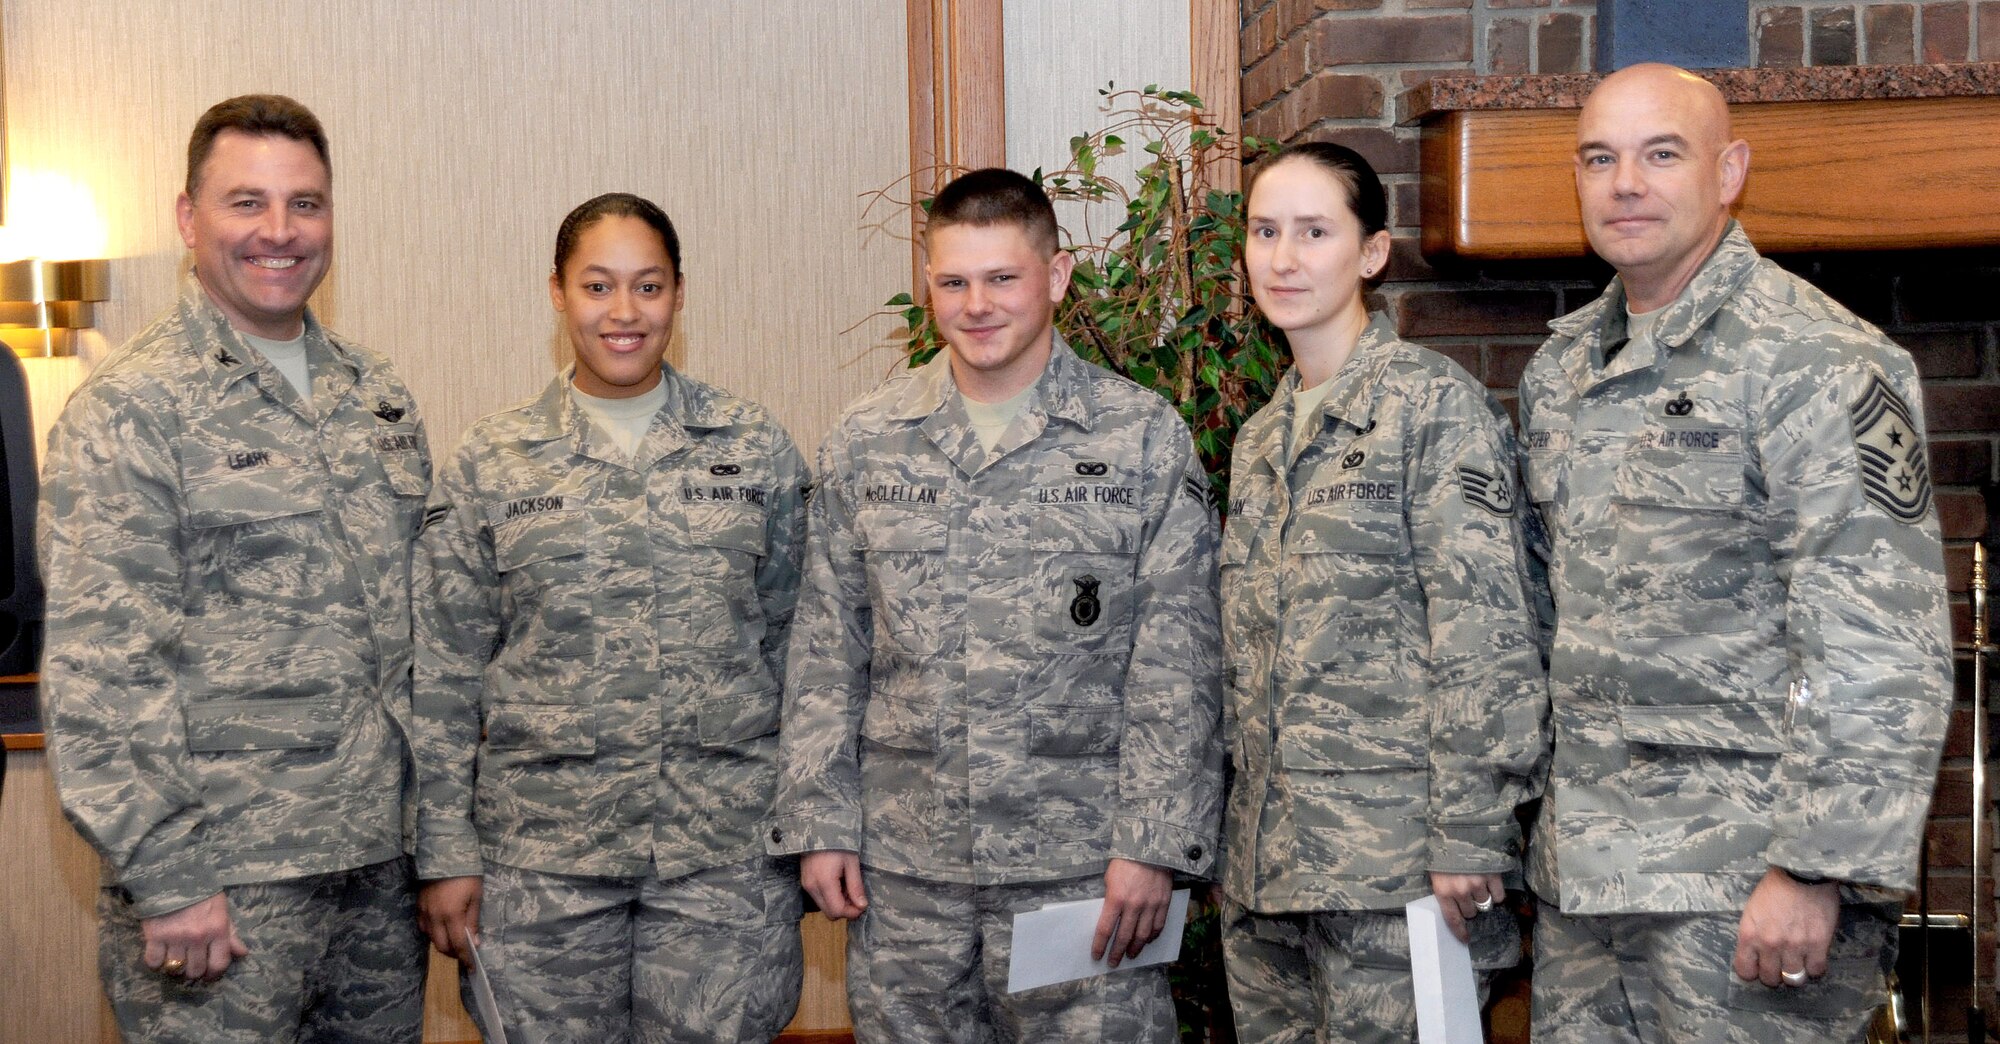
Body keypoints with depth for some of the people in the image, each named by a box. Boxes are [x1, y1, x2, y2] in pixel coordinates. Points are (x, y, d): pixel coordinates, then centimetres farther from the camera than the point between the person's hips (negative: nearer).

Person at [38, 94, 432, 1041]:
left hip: (380, 854, 6)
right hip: (222, 887, -6)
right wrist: (166, 881, -18)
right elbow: (98, 672, -14)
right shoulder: (127, 411, -9)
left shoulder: (374, 392, 11)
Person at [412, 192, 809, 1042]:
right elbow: (445, 675, 3)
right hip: (541, 858, 0)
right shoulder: (489, 462, 2)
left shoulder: (756, 448, 4)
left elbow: (796, 645, 7)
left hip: (728, 851, 0)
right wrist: (446, 853, 0)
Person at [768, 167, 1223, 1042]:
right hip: (902, 869, 3)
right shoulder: (864, 442, 6)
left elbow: (1176, 666, -3)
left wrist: (1153, 842, -8)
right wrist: (820, 822, 4)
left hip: (1084, 868, -2)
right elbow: (826, 650, 9)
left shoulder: (1144, 437, -2)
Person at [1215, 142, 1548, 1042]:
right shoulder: (1260, 438, 16)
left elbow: (1486, 635, -13)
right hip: (1262, 859, 7)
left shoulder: (1436, 406, -7)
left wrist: (1469, 837, -17)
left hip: (1387, 856, -7)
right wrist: (1229, 837, 16)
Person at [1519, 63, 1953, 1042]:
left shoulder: (1812, 362, -11)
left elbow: (1883, 652, -16)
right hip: (1583, 870, 7)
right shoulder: (1557, 370, 13)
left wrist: (1817, 868, -21)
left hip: (1746, 885, -7)